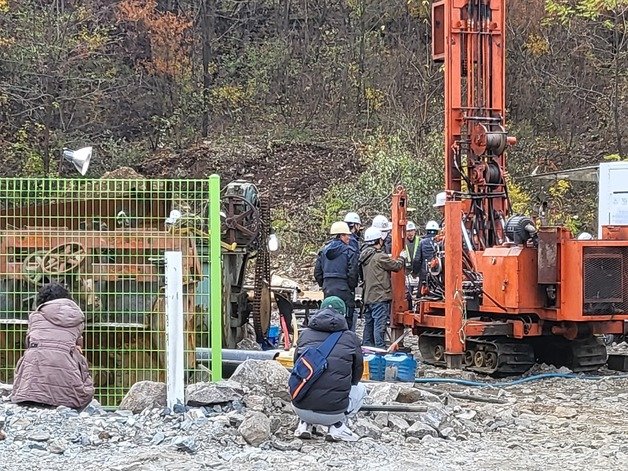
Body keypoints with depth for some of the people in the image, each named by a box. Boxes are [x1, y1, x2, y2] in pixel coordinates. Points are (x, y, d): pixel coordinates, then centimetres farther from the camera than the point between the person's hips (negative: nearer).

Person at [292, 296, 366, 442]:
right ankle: (337, 426, 7)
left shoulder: (305, 334, 7)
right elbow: (357, 374, 16)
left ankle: (305, 424, 15)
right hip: (333, 412, -3)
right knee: (360, 389, 30)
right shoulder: (350, 338, 3)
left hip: (301, 409, 3)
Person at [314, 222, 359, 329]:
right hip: (344, 291, -6)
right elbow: (352, 273, -13)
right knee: (346, 321, -3)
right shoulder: (349, 252, -8)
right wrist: (351, 288, -1)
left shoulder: (323, 251, 11)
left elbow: (317, 272, 12)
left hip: (328, 289, 6)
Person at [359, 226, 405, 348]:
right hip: (380, 297, -8)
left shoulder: (364, 257, 10)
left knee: (369, 326, 15)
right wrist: (401, 258, 15)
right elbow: (396, 266, -6)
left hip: (367, 298, 8)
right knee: (379, 328, -7)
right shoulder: (380, 257, -16)